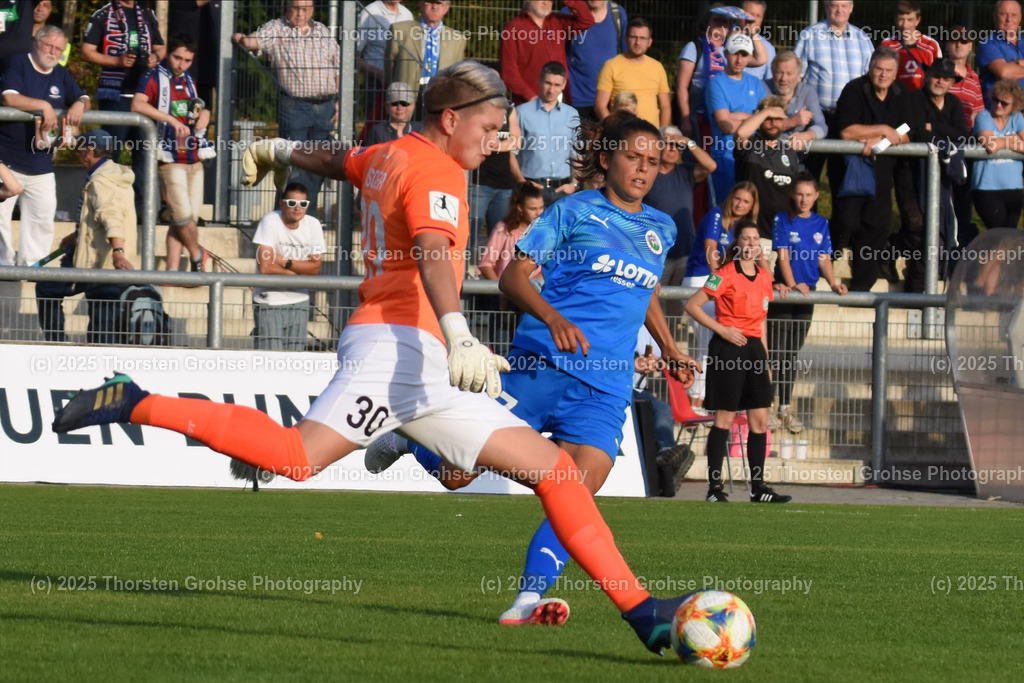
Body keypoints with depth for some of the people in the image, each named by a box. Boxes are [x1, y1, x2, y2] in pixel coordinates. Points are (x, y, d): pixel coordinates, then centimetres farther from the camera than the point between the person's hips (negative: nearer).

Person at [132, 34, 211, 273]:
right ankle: (197, 255, 14)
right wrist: (171, 119, -29)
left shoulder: (188, 81, 17)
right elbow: (137, 105, -23)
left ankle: (172, 270, 8)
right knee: (183, 215, -11)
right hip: (170, 160, -7)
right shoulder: (154, 79, -5)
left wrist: (203, 114, 6)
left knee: (187, 218, 4)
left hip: (194, 159, 7)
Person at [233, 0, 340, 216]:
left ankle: (310, 213, 15)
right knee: (294, 163, -7)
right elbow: (256, 40, -14)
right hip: (294, 106, -4)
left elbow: (337, 68, 17)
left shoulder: (323, 32, 15)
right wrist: (243, 40, -38)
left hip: (325, 107, 4)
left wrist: (339, 100, 9)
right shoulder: (276, 29, 4)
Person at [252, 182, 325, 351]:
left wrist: (286, 262, -16)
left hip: (299, 300, 4)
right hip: (270, 301, -4)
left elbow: (315, 267, -3)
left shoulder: (313, 225, 0)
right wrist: (301, 270, -10)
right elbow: (265, 267, -20)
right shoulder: (270, 221, -13)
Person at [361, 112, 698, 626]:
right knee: (456, 473, 0)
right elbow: (513, 276, -4)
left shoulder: (661, 229, 18)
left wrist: (669, 348, 29)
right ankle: (408, 441, 32)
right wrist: (553, 318, -20)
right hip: (542, 366, -4)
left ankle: (528, 600, -21)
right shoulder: (575, 211, 1)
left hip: (604, 389, 4)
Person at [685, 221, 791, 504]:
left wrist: (765, 360, 18)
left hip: (754, 347, 7)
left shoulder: (764, 277, 12)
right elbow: (692, 306, -9)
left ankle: (758, 486, 9)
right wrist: (722, 329, -13)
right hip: (729, 349, -7)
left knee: (760, 419, 4)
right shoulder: (726, 275, -8)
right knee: (725, 418, -5)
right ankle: (714, 487, 0)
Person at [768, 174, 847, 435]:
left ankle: (786, 408, 13)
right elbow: (783, 256, -9)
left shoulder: (821, 224, 9)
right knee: (776, 351, -7)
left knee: (792, 353, 9)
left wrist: (833, 284, -11)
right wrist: (793, 284, -22)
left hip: (807, 292, 4)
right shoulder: (782, 220, -3)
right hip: (783, 291, -4)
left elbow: (824, 259, 6)